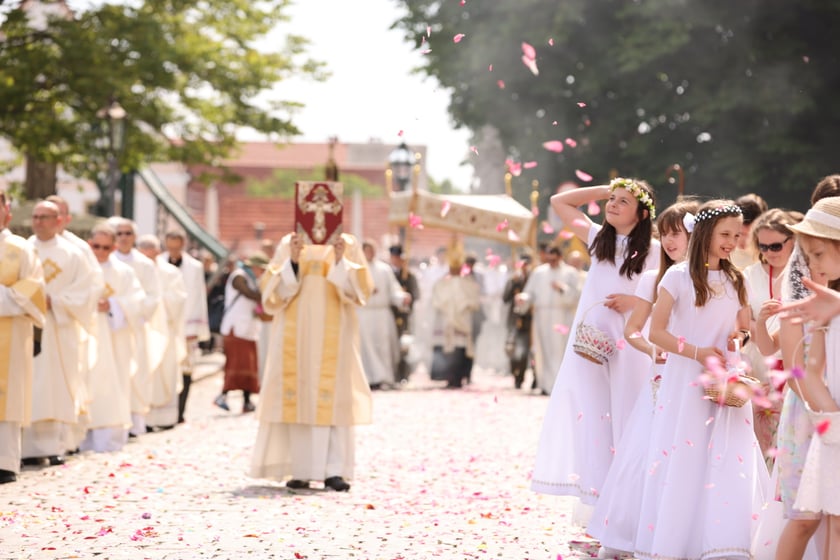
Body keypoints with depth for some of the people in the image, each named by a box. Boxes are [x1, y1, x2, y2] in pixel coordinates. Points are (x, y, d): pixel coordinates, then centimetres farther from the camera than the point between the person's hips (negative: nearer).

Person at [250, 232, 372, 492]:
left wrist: (341, 262, -18)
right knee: (298, 398, -2)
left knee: (334, 400, -8)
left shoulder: (348, 244, 6)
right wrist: (293, 262, -15)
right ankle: (300, 470, 0)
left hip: (333, 337, -1)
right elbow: (272, 288, 0)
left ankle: (334, 470, -9)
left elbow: (361, 288, -4)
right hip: (295, 335, 1)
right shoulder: (288, 244, 8)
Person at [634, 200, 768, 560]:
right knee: (679, 466, -2)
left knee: (728, 463, -6)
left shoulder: (736, 281, 12)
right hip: (685, 383, -4)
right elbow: (656, 332, -6)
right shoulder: (679, 276, -3)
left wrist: (740, 339, -5)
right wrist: (696, 352, -18)